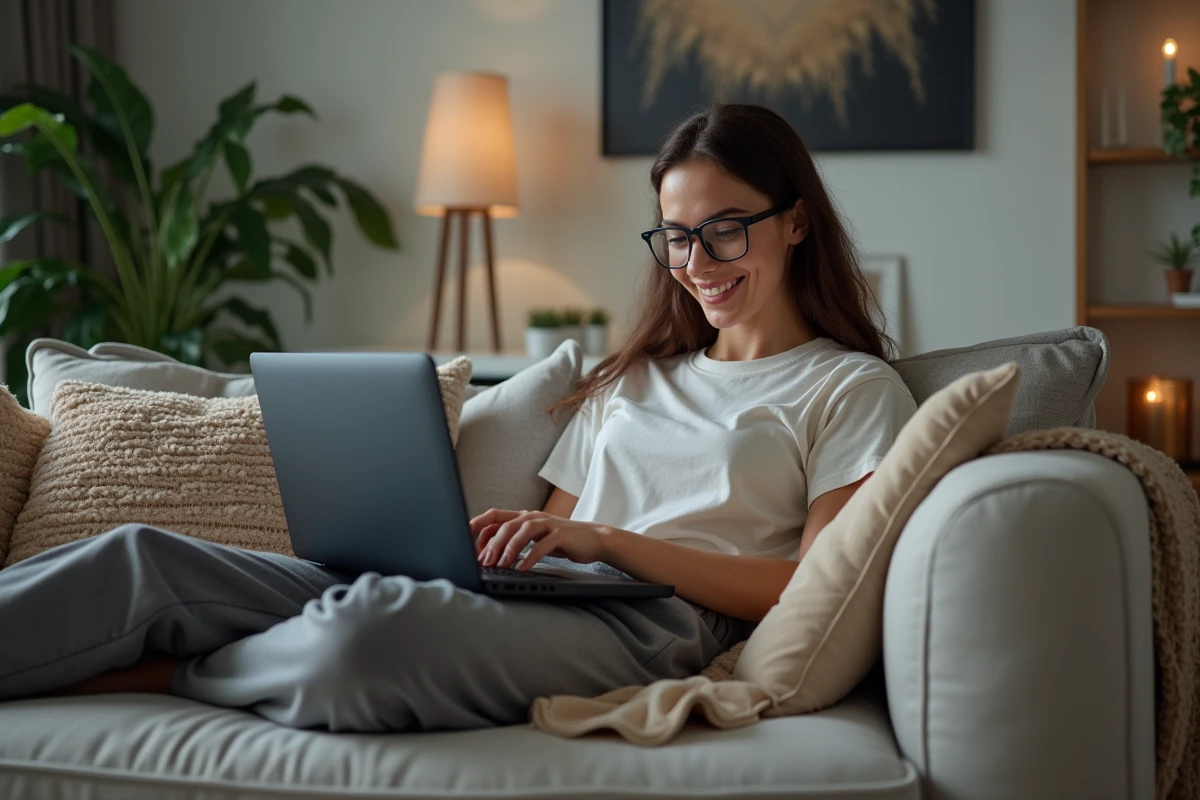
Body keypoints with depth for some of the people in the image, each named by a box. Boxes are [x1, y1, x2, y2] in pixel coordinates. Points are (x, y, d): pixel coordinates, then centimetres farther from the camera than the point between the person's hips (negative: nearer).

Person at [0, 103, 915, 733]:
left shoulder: (854, 390, 10)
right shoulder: (634, 379, 29)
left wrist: (610, 542, -10)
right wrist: (509, 541, -2)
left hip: (656, 622, -6)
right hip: (535, 600, 7)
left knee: (370, 628, -38)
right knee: (141, 557, -11)